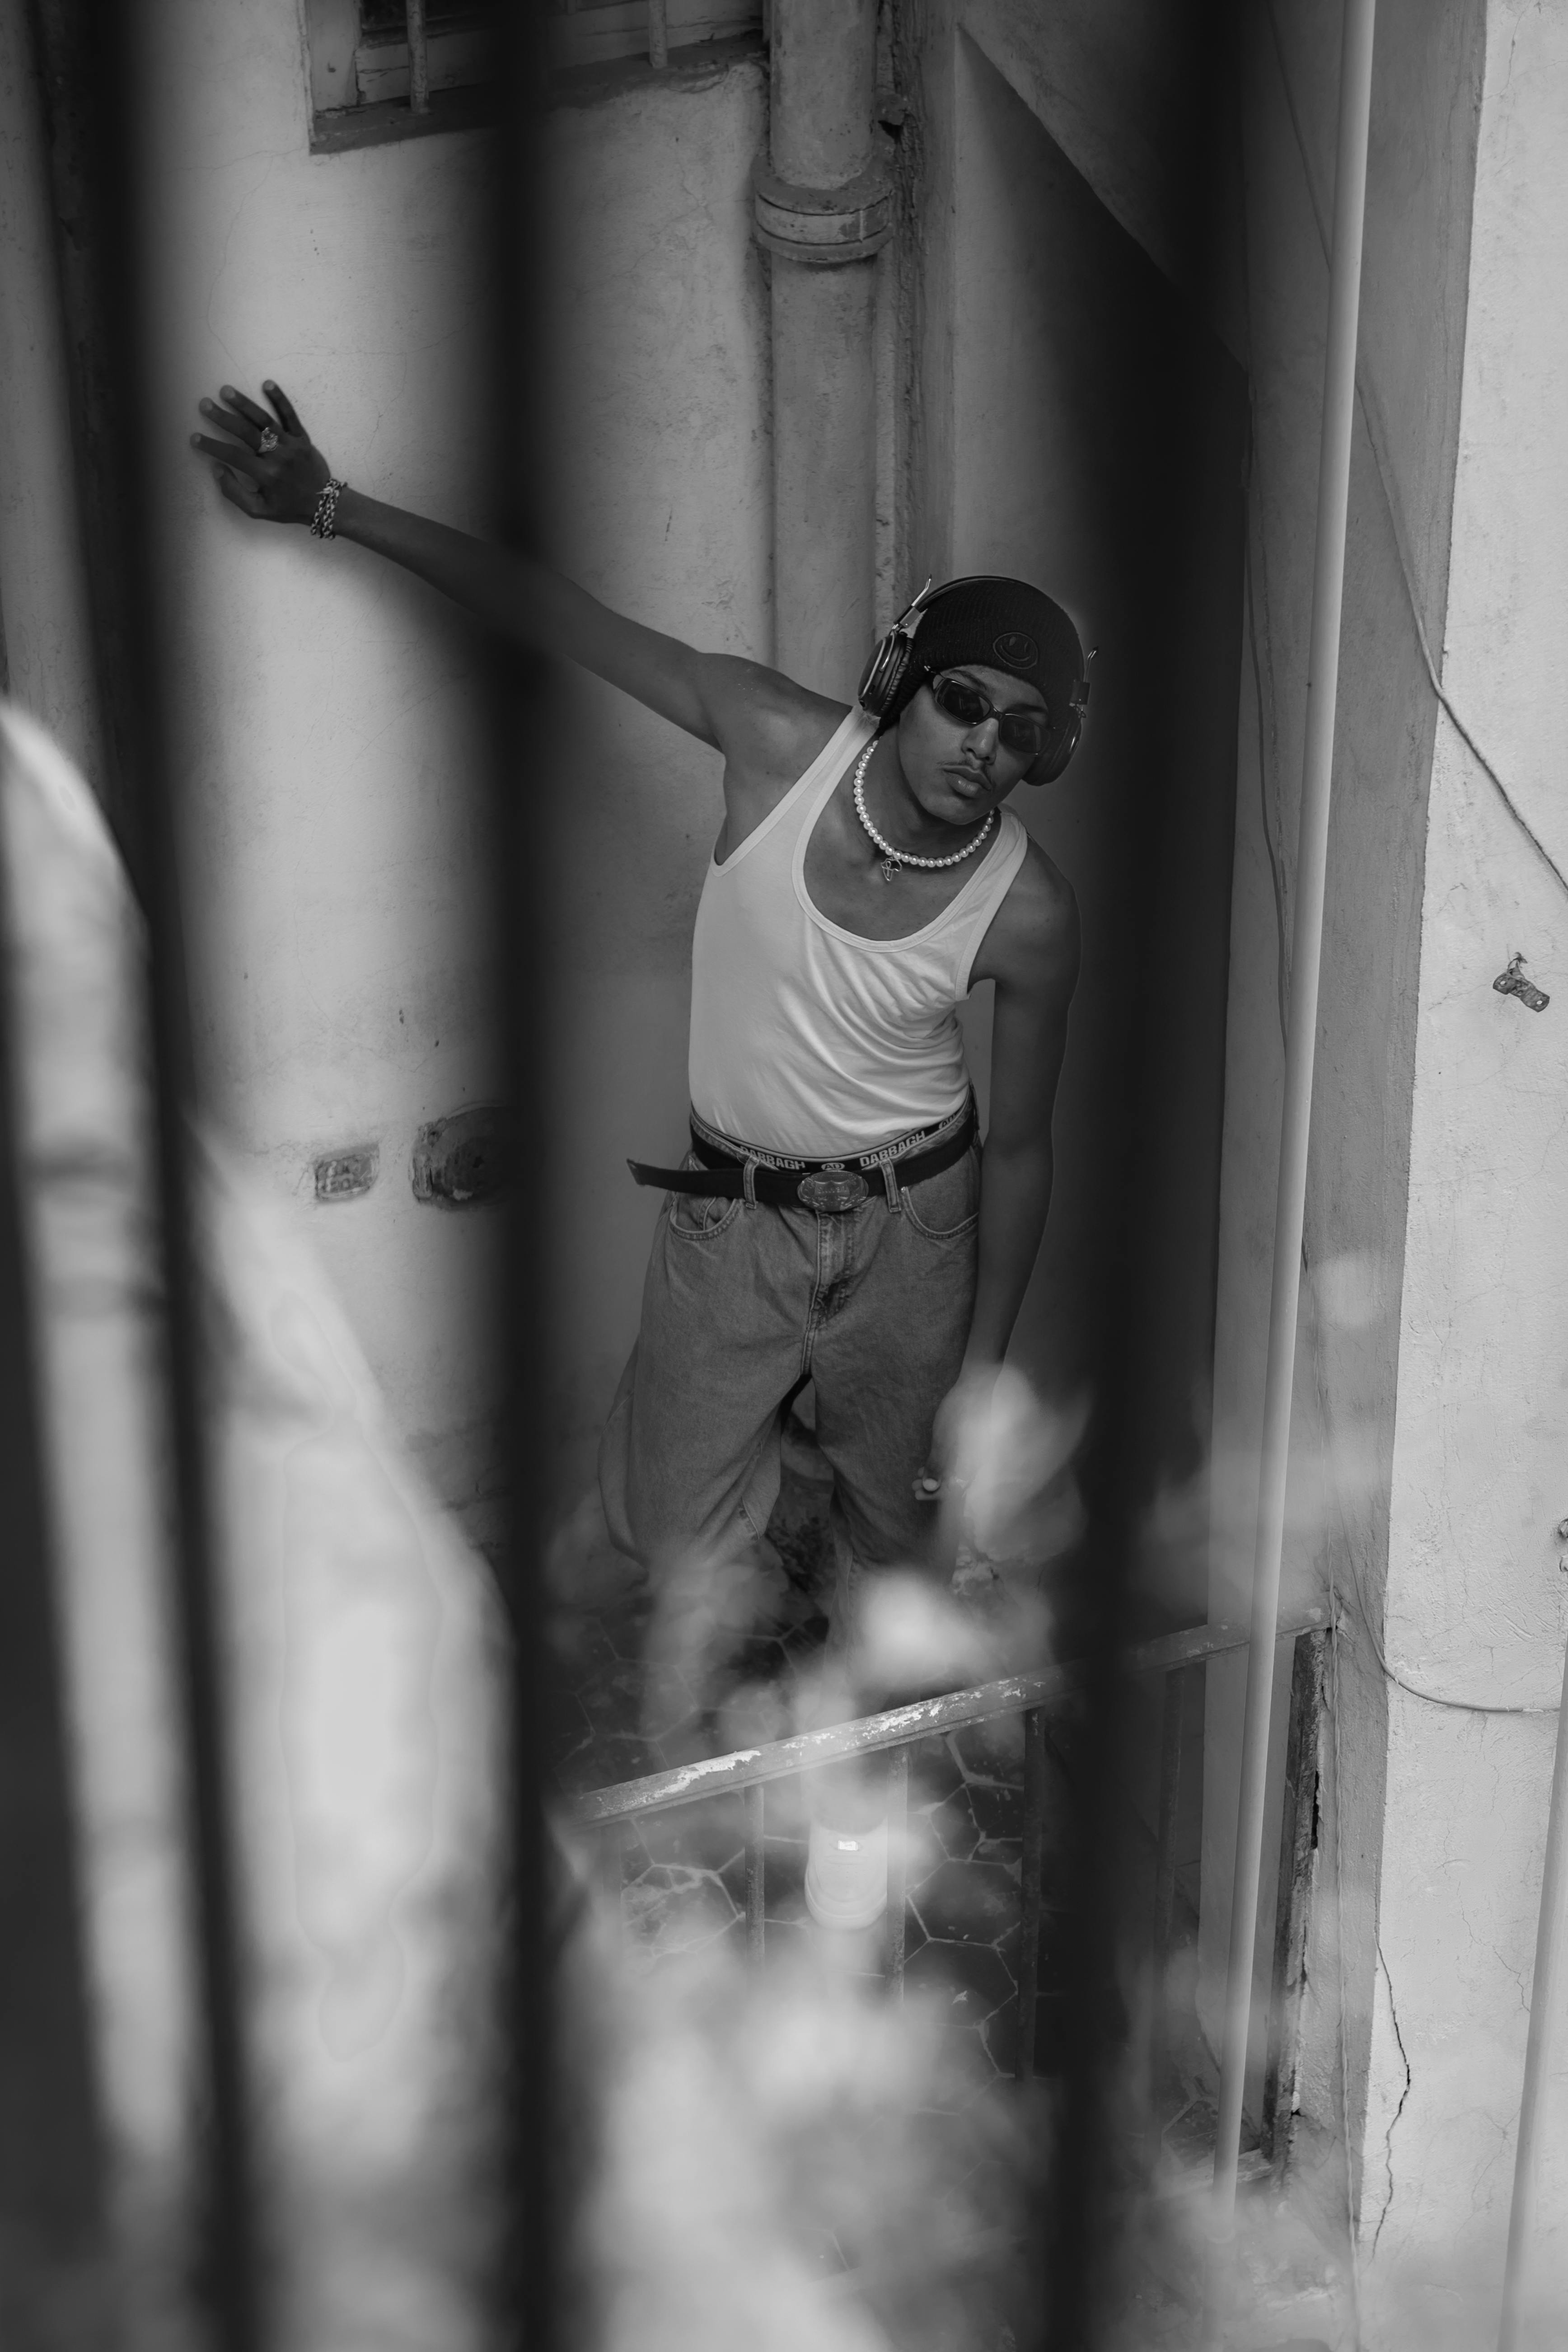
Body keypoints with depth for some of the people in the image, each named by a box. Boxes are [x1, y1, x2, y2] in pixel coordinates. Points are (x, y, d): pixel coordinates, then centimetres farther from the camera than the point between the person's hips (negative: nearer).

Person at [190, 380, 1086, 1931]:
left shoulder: (1027, 915, -21)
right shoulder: (779, 744, -21)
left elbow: (1018, 1146, -9)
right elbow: (558, 619, -16)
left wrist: (982, 1366, -4)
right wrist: (333, 507, -19)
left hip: (908, 1223, -1)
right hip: (730, 1208, 1)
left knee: (887, 1518, 16)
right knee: (678, 1535, 7)